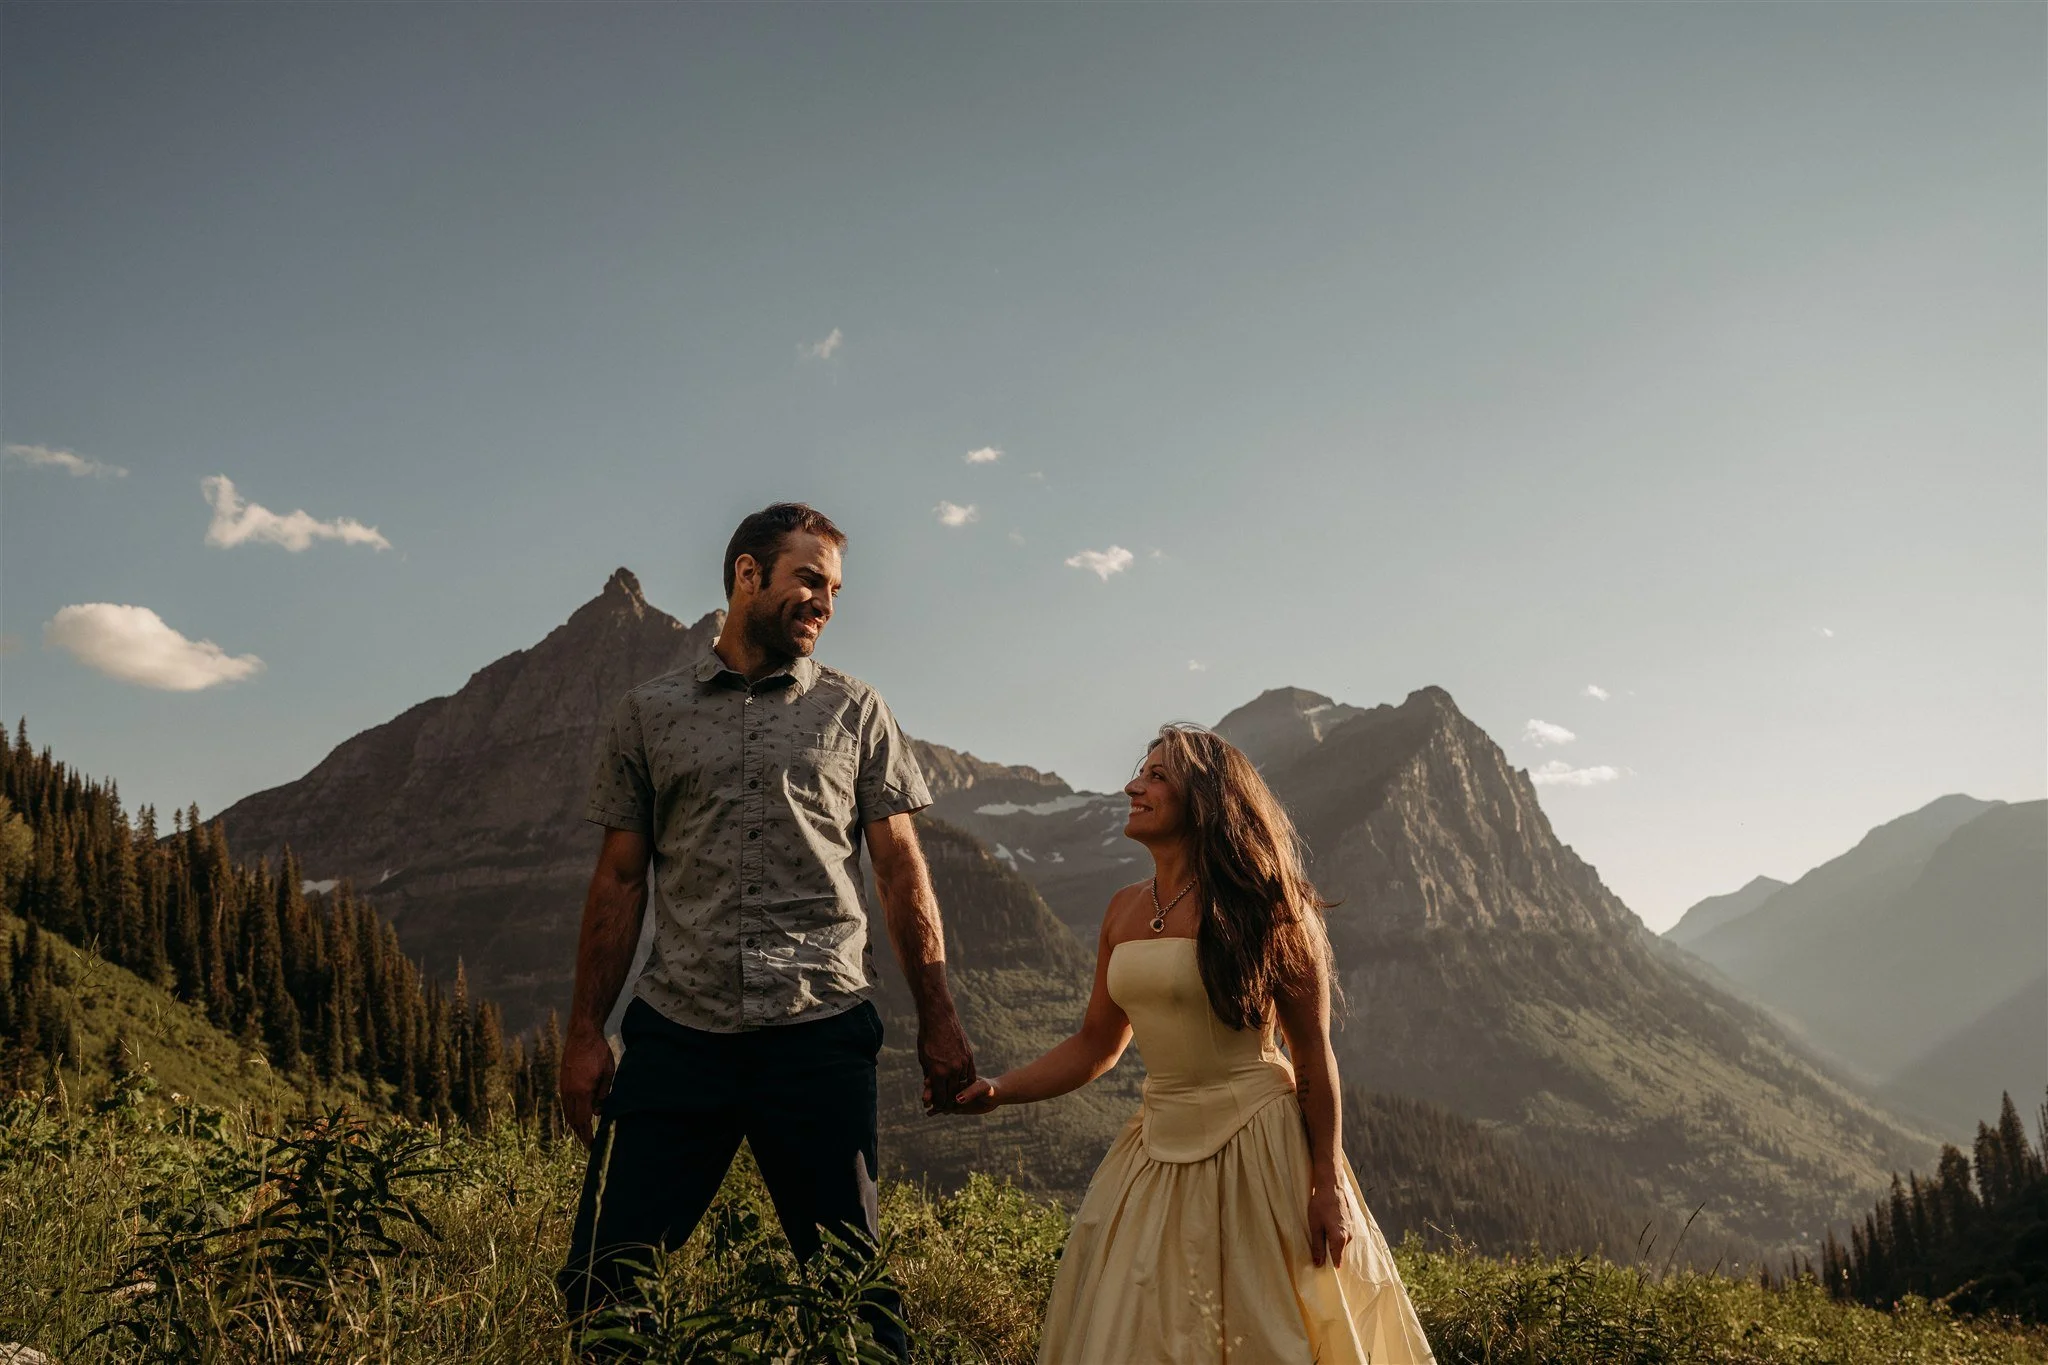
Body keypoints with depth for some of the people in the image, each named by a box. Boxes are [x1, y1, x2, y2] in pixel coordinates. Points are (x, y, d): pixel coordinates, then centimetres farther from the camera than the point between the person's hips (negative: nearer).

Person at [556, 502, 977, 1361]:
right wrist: (584, 1032, 4)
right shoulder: (650, 714, 12)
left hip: (821, 1032, -1)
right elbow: (619, 881, 11)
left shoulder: (853, 711, 10)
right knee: (601, 1277, 1)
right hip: (677, 1032, 1)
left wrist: (938, 1018, -1)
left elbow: (900, 870, 7)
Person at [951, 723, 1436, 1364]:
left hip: (1259, 1148, -5)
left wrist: (1327, 1187, -12)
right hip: (1163, 1147, 6)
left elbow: (1313, 1057, -9)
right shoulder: (1124, 912, 6)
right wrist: (997, 1090, 2)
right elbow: (1096, 1045, 13)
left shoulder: (1257, 906, -10)